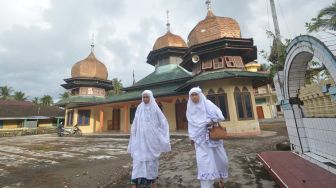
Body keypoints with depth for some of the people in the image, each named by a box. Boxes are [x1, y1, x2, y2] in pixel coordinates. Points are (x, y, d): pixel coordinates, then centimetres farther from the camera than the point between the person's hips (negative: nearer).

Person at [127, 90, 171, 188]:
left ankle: (152, 180, 27)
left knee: (152, 158, 9)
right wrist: (133, 137, 5)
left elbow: (163, 122, 1)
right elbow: (135, 124, 6)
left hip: (152, 137, -1)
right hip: (141, 138, 1)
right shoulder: (139, 108, 3)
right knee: (138, 158, -1)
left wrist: (162, 135, 0)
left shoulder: (155, 108, -3)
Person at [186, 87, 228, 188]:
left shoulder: (207, 103, -4)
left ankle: (222, 179, 39)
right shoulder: (190, 108, 5)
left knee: (220, 157, 11)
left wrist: (211, 121, -24)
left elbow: (219, 115, -10)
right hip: (200, 138, 1)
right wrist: (191, 137, 8)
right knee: (203, 161, -6)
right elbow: (191, 124, 10)